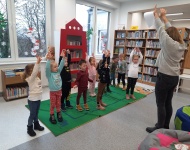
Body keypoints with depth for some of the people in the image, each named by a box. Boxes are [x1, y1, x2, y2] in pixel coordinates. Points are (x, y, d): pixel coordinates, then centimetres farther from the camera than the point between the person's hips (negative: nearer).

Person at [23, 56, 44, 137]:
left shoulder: (37, 77, 4)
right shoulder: (30, 78, -20)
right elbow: (34, 72, -37)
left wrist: (39, 62, -6)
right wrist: (37, 62, -43)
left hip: (38, 98, 8)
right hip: (32, 99, -8)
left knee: (36, 113, 22)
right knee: (32, 114, 7)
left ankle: (36, 125, 39)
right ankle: (29, 128, 25)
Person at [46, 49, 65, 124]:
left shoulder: (58, 72, -1)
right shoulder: (49, 74, -14)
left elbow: (61, 65, -7)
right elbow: (47, 68, -31)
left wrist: (63, 57, -17)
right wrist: (49, 60, -42)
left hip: (59, 91, 4)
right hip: (53, 92, -4)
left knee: (58, 104, 18)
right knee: (52, 105, 9)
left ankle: (59, 114, 34)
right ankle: (52, 116, 25)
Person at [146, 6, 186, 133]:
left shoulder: (169, 43, -14)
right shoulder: (182, 45, 7)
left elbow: (160, 29, -4)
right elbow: (172, 30, 18)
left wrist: (156, 15, 12)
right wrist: (164, 17, 27)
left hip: (164, 77, -8)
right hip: (175, 77, 8)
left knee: (160, 104, 1)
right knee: (168, 103, 15)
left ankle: (159, 128, 12)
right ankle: (166, 126, 28)